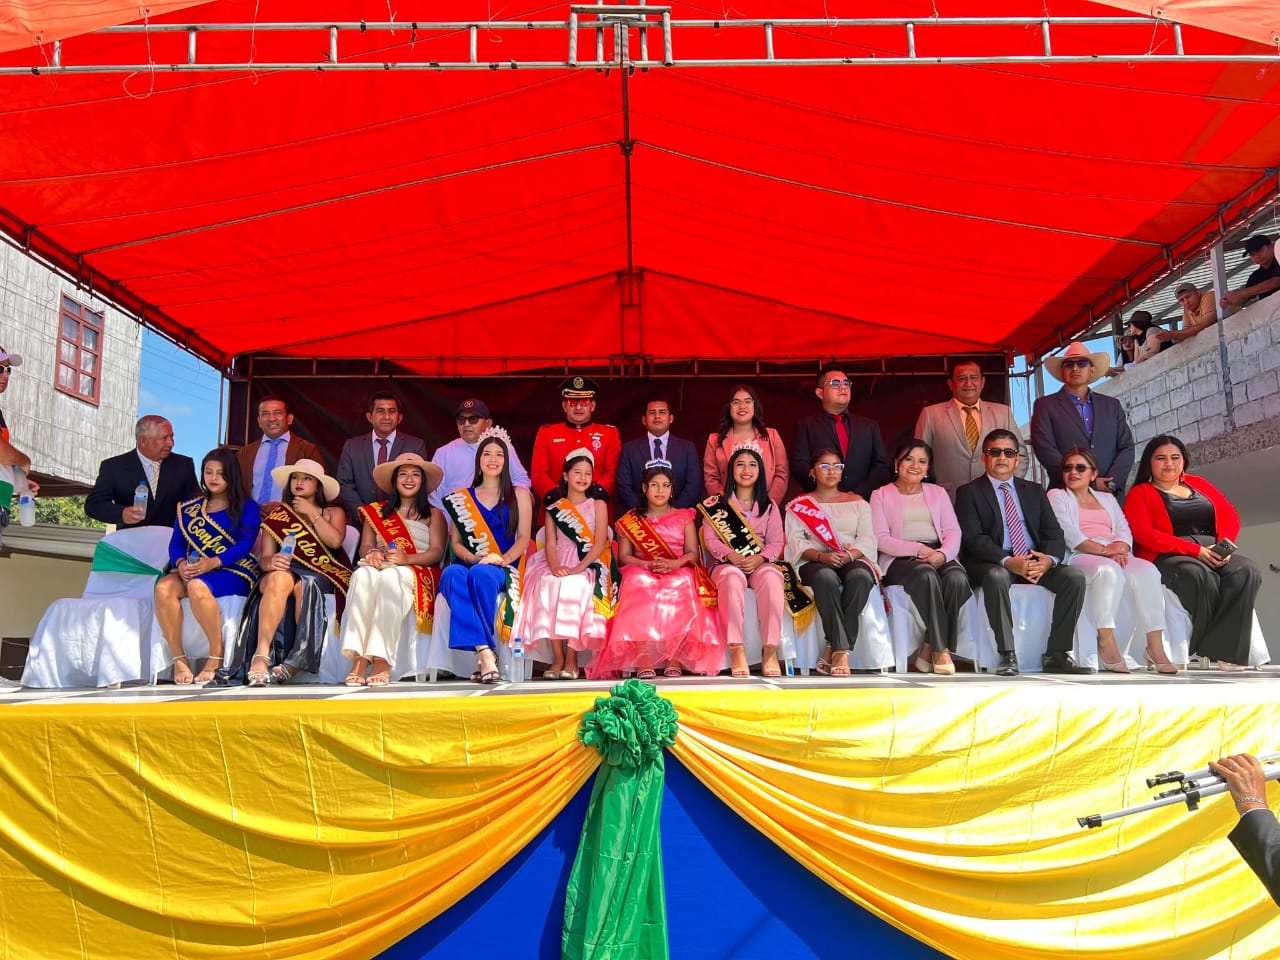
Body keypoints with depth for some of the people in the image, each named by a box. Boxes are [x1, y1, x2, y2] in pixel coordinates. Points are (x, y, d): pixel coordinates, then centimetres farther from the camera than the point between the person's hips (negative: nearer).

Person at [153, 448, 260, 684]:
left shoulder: (247, 507, 8)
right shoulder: (188, 507, 21)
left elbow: (245, 544, -7)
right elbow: (176, 543, 10)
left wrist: (213, 562, -23)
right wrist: (181, 563, -13)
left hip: (233, 571, -4)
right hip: (192, 570, 4)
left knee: (197, 586, -36)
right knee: (163, 588, -29)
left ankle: (217, 657, -25)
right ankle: (178, 659, -23)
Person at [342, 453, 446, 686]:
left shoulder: (433, 515, 19)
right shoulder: (376, 512, 27)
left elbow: (437, 552, 2)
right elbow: (364, 547, 13)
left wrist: (407, 558, -17)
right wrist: (371, 553, -13)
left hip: (418, 575, -2)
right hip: (380, 568, 2)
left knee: (391, 576, -38)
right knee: (363, 574, -34)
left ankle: (381, 660, -46)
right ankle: (359, 658, -44)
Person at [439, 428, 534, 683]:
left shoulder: (519, 495, 16)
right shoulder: (461, 498, 21)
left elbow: (523, 538, 5)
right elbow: (456, 542, 12)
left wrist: (503, 558, -15)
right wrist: (471, 557, -10)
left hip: (503, 569, -2)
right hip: (468, 564, 2)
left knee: (481, 574, -38)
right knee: (452, 574, -36)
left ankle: (483, 655, -35)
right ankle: (485, 652, -43)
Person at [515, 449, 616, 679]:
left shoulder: (598, 505, 11)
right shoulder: (554, 508, 17)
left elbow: (600, 543, -2)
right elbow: (550, 544, 5)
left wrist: (579, 568, -18)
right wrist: (555, 566, -17)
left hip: (589, 565, -2)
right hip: (559, 564, 2)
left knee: (574, 585, -35)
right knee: (547, 583, -31)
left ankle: (571, 659, -27)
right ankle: (557, 658, -26)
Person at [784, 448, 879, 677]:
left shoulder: (858, 502, 23)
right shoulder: (799, 506, 18)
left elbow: (868, 540, 9)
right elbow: (795, 542, 2)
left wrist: (849, 555, -13)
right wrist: (822, 556, -18)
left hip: (854, 561, 2)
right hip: (815, 563, -1)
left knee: (860, 577, -36)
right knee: (826, 578, -39)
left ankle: (833, 650, -33)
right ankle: (842, 651, -40)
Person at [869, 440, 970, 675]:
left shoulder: (938, 492, 24)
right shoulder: (881, 495, 14)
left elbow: (953, 531, 11)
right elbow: (881, 539, 0)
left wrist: (943, 554, -12)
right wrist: (917, 549, -16)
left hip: (939, 557, 3)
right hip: (900, 560, -3)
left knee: (957, 577, -31)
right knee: (926, 574, -36)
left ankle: (930, 648, -21)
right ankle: (941, 649, -31)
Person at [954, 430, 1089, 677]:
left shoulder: (1034, 491, 20)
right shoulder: (969, 492, 5)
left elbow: (1053, 533, 9)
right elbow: (973, 538, -9)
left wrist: (1049, 559, -14)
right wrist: (1008, 561, -25)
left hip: (1036, 562, 5)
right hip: (991, 564, -4)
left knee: (1075, 576, -21)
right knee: (996, 576, -37)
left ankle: (1057, 654, -15)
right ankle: (1007, 656, -29)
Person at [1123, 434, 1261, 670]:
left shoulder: (1199, 484, 24)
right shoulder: (1141, 494, 8)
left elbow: (1230, 516, 16)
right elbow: (1144, 534, -8)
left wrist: (1224, 544, -7)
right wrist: (1196, 550, -16)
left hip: (1213, 554, 5)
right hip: (1167, 558, -5)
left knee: (1247, 571, -26)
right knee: (1202, 576, -36)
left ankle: (1224, 651, -29)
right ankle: (1194, 650, -24)